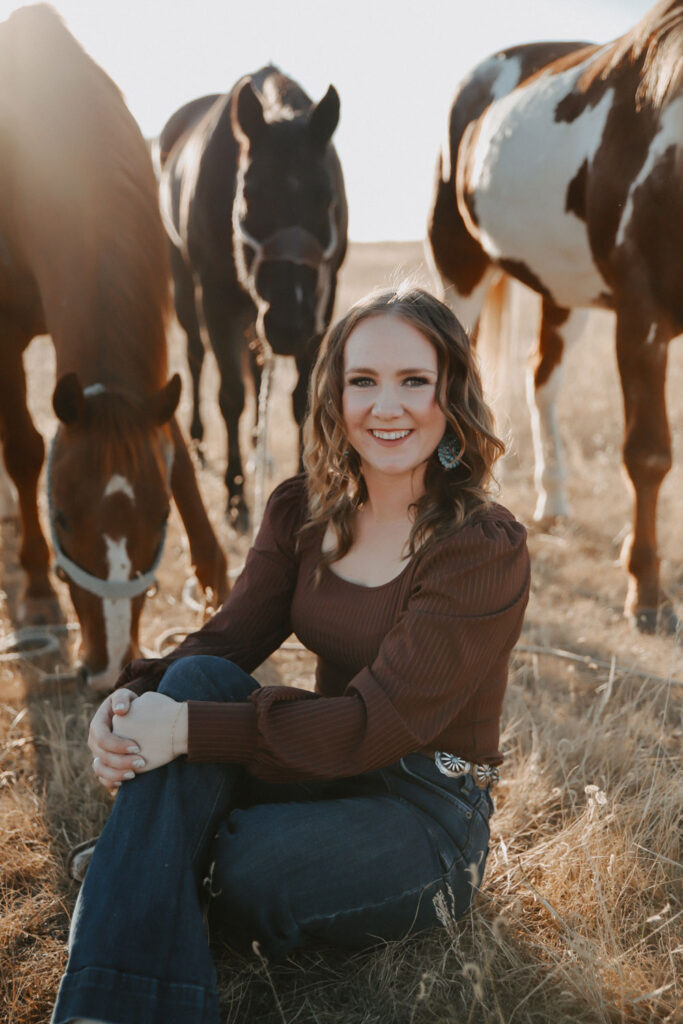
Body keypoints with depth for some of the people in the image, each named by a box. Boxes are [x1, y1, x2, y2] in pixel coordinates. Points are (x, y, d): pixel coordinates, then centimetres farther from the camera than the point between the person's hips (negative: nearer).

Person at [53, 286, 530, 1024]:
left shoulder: (486, 549, -19)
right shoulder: (301, 512, 1)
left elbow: (378, 722, -25)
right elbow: (227, 639, -4)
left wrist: (190, 729, -31)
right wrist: (133, 702, -26)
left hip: (428, 807, -5)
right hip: (325, 767, 5)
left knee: (247, 869, -33)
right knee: (194, 680, -23)